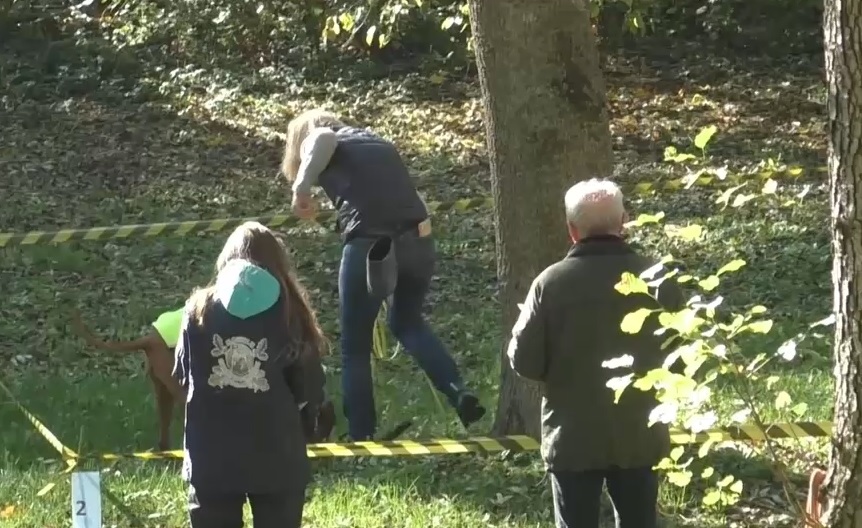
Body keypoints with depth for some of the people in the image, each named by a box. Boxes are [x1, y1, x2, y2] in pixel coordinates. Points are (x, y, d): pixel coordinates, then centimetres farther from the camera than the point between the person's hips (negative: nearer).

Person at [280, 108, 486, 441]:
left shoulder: (314, 141, 12)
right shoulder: (377, 143, 30)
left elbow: (323, 139, -12)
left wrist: (302, 186, -15)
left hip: (371, 245, -5)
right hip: (418, 240, 5)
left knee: (355, 348, 11)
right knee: (407, 321, 28)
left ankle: (361, 439, 14)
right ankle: (459, 392, 10)